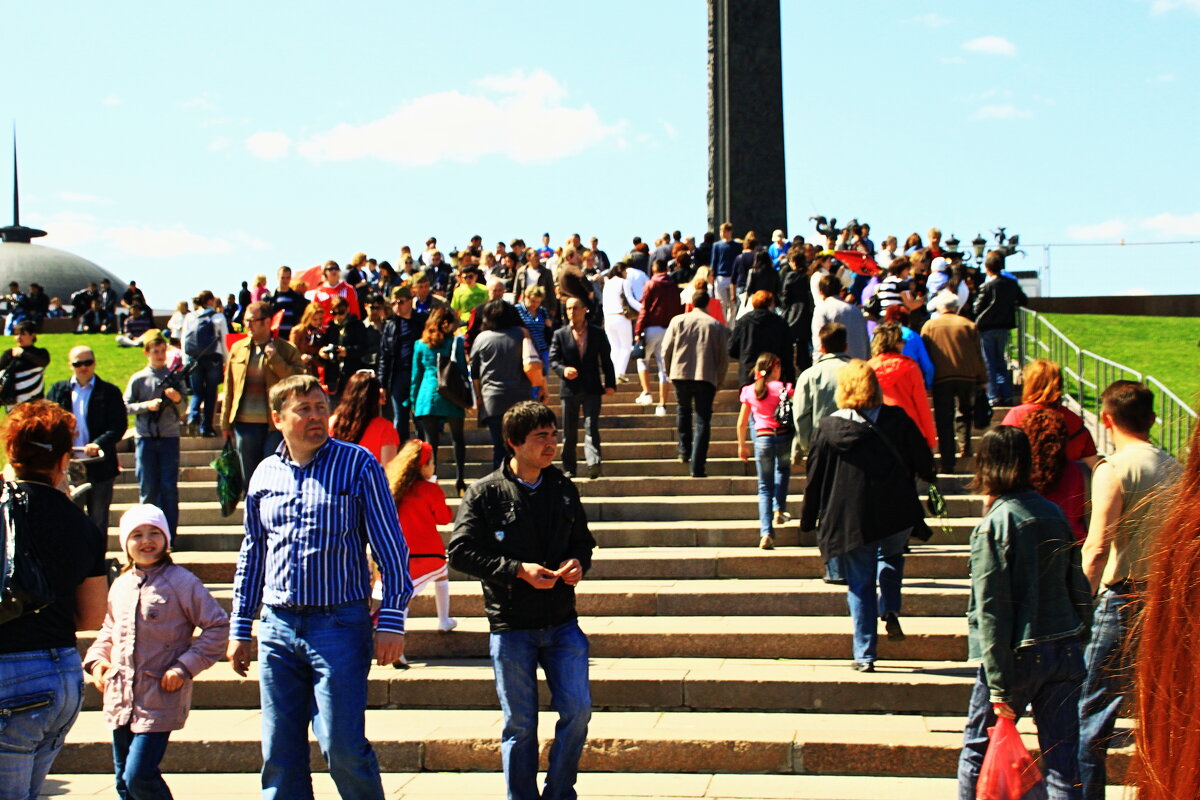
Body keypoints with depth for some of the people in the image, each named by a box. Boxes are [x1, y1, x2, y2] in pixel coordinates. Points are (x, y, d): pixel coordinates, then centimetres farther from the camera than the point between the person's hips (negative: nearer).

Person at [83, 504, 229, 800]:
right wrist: (96, 660, 8)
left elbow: (217, 625, -8)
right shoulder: (120, 586, 10)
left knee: (139, 776, -14)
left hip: (159, 701, -6)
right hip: (120, 698, 6)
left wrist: (185, 667, -13)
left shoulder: (181, 582, -8)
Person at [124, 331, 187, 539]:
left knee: (169, 488, -1)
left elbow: (182, 411, 7)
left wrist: (177, 400, -14)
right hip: (145, 438, 0)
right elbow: (126, 406, 3)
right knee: (148, 489, 4)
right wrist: (146, 406, -12)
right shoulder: (138, 379, 4)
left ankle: (169, 536, 5)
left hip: (169, 438, 0)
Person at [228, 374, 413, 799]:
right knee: (279, 753, 7)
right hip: (277, 625, 4)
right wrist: (239, 629, 17)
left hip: (339, 624, -4)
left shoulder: (357, 464, -2)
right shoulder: (265, 475, 11)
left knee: (343, 748, -8)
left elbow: (390, 545, -4)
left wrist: (391, 620, -10)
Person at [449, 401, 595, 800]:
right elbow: (460, 551, -9)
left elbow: (582, 539, 20)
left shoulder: (564, 489, 8)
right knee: (520, 725, 5)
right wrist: (518, 569, -16)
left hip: (562, 622, 3)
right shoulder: (485, 493, -5)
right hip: (510, 626, -3)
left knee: (577, 710, -2)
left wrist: (578, 563, -4)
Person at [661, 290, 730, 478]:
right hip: (706, 377, -1)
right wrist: (719, 380, 16)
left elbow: (666, 349, 3)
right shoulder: (718, 326, 3)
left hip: (681, 373, 1)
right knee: (702, 421, 1)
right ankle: (697, 466, -5)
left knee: (683, 409, 27)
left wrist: (669, 370, 19)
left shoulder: (678, 321, 3)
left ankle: (684, 451, 25)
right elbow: (724, 357, 4)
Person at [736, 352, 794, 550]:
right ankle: (779, 510, 21)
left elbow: (742, 423, 8)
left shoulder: (749, 391, 4)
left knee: (764, 487, 8)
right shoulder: (783, 388, -5)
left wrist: (741, 445, 20)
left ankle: (766, 533, -6)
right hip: (784, 437, -1)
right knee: (783, 469, 33)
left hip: (762, 439, 1)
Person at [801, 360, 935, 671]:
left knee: (860, 587, 8)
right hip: (897, 516, 1)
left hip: (850, 521, -1)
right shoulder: (897, 420, -3)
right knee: (891, 557, 31)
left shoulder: (828, 428, -3)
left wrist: (809, 520, 12)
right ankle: (890, 610, 10)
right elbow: (924, 463, 4)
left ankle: (865, 655, 7)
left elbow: (815, 479, 2)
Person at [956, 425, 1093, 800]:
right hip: (1065, 652, 5)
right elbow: (1080, 588, 10)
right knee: (1063, 762, 7)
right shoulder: (1054, 513, 5)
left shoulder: (992, 525, -13)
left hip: (1019, 655, -5)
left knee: (977, 754, 11)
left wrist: (999, 685, -13)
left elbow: (992, 610, -15)